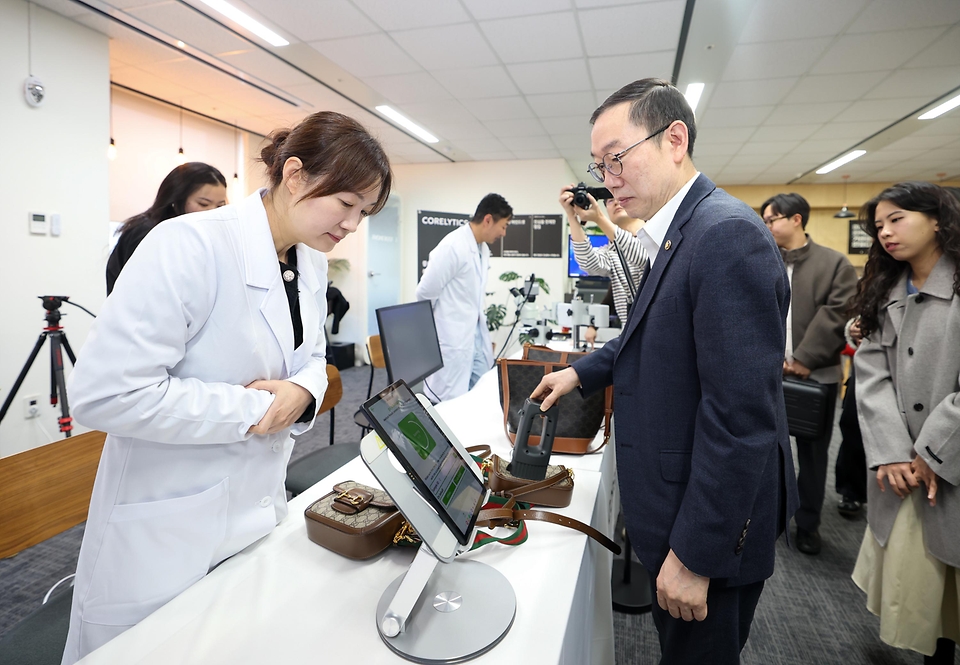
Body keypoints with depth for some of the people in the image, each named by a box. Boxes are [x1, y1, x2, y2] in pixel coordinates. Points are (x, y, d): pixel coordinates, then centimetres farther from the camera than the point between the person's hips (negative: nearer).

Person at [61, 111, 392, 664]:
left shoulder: (313, 266, 1)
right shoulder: (191, 245, -23)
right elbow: (104, 393, -26)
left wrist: (303, 390, -12)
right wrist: (252, 409, -22)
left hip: (258, 511, 7)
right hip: (164, 531, -6)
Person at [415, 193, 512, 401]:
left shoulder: (484, 249, 10)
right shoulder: (453, 246, -17)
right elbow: (425, 293, -13)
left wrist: (480, 323, 15)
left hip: (477, 338, 8)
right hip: (453, 341, -8)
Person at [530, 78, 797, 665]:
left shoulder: (727, 233, -25)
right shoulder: (683, 230, 5)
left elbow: (742, 418, -28)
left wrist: (695, 555, -22)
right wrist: (583, 372, 11)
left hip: (709, 526, -9)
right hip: (682, 501, 9)